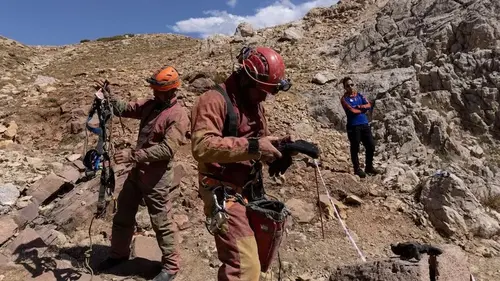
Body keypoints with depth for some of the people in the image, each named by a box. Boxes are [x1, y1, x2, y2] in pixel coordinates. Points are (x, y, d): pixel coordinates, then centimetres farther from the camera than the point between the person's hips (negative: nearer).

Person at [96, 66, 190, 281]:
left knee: (162, 223, 4)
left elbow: (167, 149, -27)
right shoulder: (150, 105, 5)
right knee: (123, 215, 21)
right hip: (137, 172, 8)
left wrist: (132, 155, -29)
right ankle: (119, 253, 42)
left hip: (157, 178, -8)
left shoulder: (178, 116, -19)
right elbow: (124, 109, 10)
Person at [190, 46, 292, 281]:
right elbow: (201, 146, -28)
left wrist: (277, 144, -1)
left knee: (254, 259, 20)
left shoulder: (255, 104, 14)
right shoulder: (214, 100, -15)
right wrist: (252, 147, -31)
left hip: (251, 192, 9)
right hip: (225, 195, -9)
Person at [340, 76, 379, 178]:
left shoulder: (359, 95, 13)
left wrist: (360, 106, -14)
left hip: (365, 124, 6)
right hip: (353, 126, -6)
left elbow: (369, 105, 3)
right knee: (355, 148, 2)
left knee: (371, 146, 9)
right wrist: (363, 109, -2)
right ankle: (357, 169, 17)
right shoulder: (344, 98, -5)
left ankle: (369, 167, 26)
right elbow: (352, 110, -17)